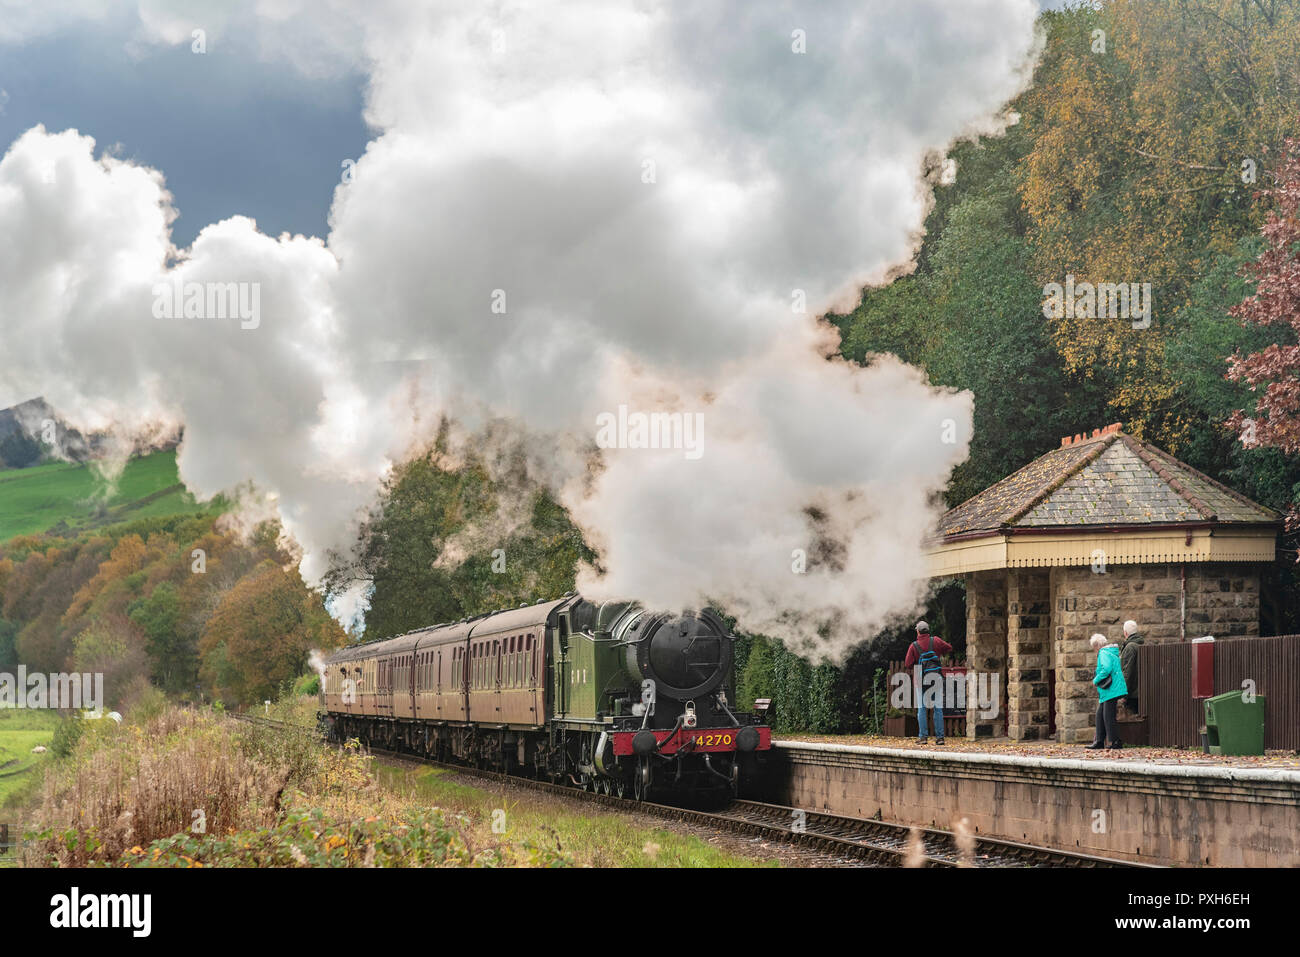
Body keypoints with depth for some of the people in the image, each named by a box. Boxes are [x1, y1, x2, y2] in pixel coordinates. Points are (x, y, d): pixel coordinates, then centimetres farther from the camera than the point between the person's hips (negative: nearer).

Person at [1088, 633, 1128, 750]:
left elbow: (1106, 669, -25)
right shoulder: (1113, 653, 19)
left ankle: (1115, 742, -4)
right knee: (1100, 714, 12)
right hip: (1107, 692, 10)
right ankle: (1099, 741, 15)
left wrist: (1096, 680, -13)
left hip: (1111, 690, -10)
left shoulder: (1104, 653, -11)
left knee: (1108, 716, -7)